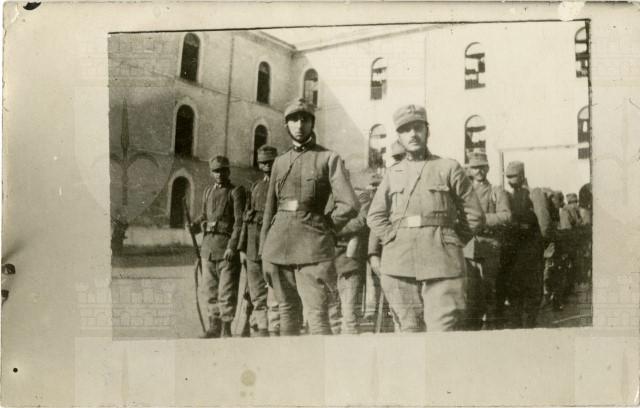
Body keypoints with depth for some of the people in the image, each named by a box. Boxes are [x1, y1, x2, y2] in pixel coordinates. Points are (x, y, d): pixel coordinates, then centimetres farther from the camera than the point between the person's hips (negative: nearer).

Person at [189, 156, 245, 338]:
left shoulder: (236, 192, -4)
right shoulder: (208, 191, 15)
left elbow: (240, 221, -12)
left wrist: (232, 247, -20)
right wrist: (195, 225, 2)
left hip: (227, 246, -6)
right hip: (208, 245, 6)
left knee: (226, 291, -4)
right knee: (209, 289, 11)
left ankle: (226, 329, 4)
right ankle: (214, 327, 22)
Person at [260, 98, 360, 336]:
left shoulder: (329, 158, 1)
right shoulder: (280, 162, 15)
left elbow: (349, 205, -8)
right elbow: (270, 209, 16)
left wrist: (324, 229, 2)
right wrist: (264, 252, 12)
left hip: (312, 245, -4)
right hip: (279, 243, 5)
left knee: (317, 314, -10)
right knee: (287, 311, 10)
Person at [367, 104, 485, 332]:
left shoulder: (449, 168, 7)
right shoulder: (392, 173, 15)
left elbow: (474, 215, 8)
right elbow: (375, 216, 16)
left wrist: (451, 243, 3)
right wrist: (394, 241, 4)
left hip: (441, 264, -2)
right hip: (399, 266, 3)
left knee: (443, 329, -8)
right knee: (409, 329, 6)